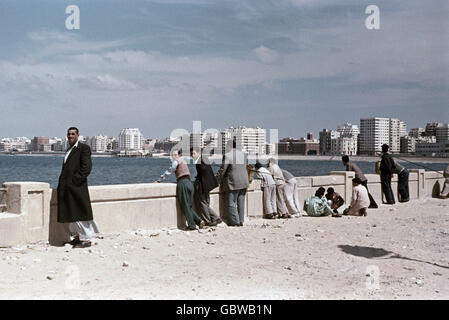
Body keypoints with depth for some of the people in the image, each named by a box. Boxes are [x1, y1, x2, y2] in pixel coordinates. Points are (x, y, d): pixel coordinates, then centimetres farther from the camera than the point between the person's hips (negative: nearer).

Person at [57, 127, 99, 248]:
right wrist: (62, 184, 13)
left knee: (79, 213, -5)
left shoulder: (84, 148, -6)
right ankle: (77, 237, 23)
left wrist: (74, 180, -18)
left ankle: (86, 239, 3)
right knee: (68, 214, 11)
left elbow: (87, 168, -15)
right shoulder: (69, 150, 20)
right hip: (66, 188, 9)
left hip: (76, 187, -9)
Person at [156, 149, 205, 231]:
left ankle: (192, 225, -2)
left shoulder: (176, 161, 1)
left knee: (185, 206, -2)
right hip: (189, 183, 7)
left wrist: (160, 180, 0)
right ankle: (199, 221, -1)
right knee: (189, 206, 12)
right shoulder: (183, 161, 25)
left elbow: (169, 171, -3)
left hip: (182, 183, -7)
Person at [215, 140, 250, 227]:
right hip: (244, 182, 7)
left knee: (232, 203, 1)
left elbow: (222, 170, -10)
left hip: (233, 183, -7)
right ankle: (241, 221, 15)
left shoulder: (227, 155, -12)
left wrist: (217, 179, 2)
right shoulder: (243, 154, 9)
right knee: (241, 202, 12)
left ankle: (235, 222, 1)